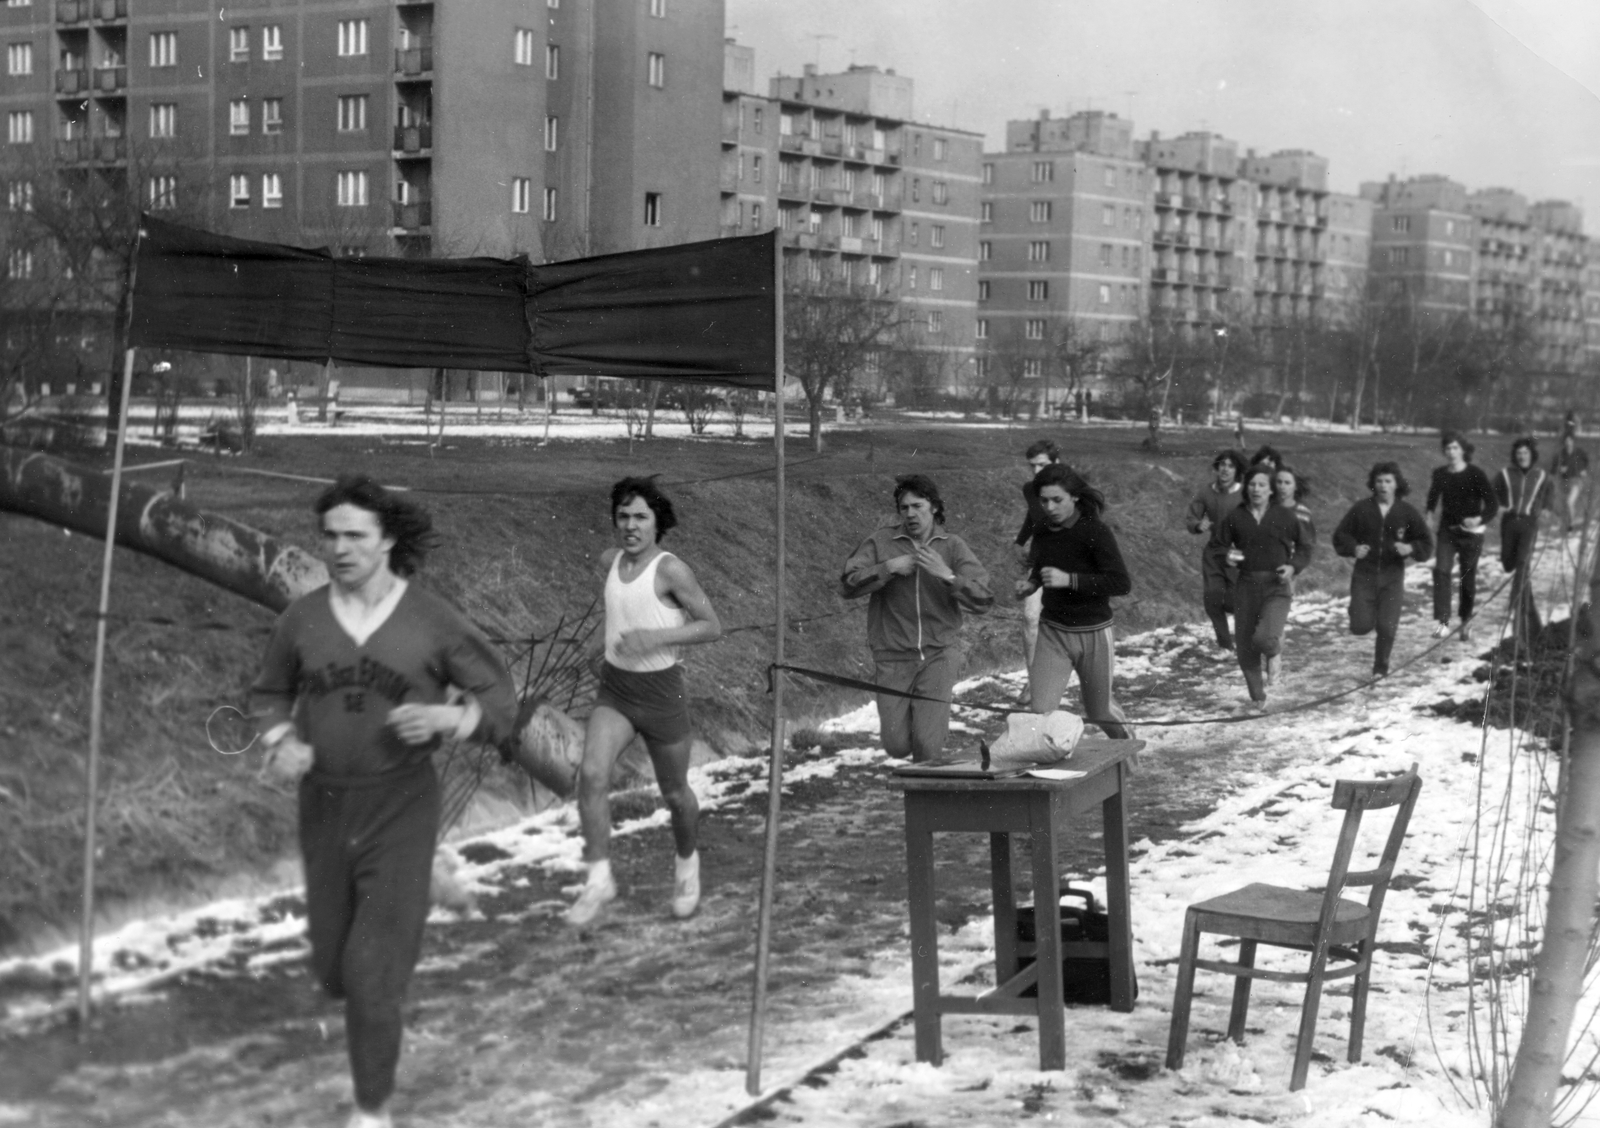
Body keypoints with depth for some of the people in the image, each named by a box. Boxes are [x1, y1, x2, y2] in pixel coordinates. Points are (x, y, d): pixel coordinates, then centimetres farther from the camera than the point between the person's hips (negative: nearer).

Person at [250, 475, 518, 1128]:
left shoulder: (436, 621, -11)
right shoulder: (303, 618, -2)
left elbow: (501, 705, -3)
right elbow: (270, 697, 14)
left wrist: (445, 718, -26)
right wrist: (282, 746, -10)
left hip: (401, 809, -4)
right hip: (326, 809, 4)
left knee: (370, 975, -12)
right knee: (334, 971, 16)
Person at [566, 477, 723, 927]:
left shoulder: (672, 569, -17)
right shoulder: (609, 560, 2)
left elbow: (713, 627, -14)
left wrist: (656, 637, -25)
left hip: (661, 692, -4)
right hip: (613, 691, 4)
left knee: (675, 793, 13)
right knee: (592, 774, -19)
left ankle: (687, 862, 43)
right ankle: (599, 880, -11)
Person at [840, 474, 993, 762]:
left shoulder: (953, 546, 0)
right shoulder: (880, 541, 0)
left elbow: (983, 601, -9)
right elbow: (847, 586, -9)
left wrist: (947, 575, -22)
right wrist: (888, 568, -19)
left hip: (937, 655, 0)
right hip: (893, 658, 1)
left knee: (928, 744, -11)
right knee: (897, 746, 4)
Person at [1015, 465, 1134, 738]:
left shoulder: (1096, 532, -16)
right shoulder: (1043, 533, 0)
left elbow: (1122, 583, -22)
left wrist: (1069, 580, -28)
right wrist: (1029, 585, -4)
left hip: (1092, 634, -3)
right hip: (1052, 631, 4)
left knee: (1099, 712, 14)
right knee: (1041, 712, -10)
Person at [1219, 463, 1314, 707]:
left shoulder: (1285, 517, -1)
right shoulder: (1234, 519, 3)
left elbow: (1305, 547, 10)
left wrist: (1293, 567, -8)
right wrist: (1229, 556, -9)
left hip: (1277, 587, -2)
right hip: (1247, 587, 3)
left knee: (1264, 637, -24)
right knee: (1245, 648, 6)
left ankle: (1274, 651, 15)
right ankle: (1258, 698, 29)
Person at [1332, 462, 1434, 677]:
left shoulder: (1407, 512, 0)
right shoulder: (1361, 508, -1)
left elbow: (1427, 544, 6)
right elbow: (1340, 535, 5)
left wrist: (1410, 549, -15)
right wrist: (1353, 548, -14)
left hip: (1392, 576, 0)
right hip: (1364, 574, 0)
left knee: (1387, 627, -5)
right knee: (1360, 627, -8)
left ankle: (1381, 668, 16)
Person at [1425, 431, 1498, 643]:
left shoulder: (1476, 475, -10)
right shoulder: (1439, 474, 2)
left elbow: (1493, 504, -11)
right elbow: (1433, 498, 21)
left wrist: (1481, 520, -28)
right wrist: (1429, 513, 4)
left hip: (1470, 533, -2)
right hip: (1447, 531, 2)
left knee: (1468, 580, 7)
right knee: (1441, 571, -19)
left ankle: (1466, 621, 29)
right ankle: (1442, 622, -24)